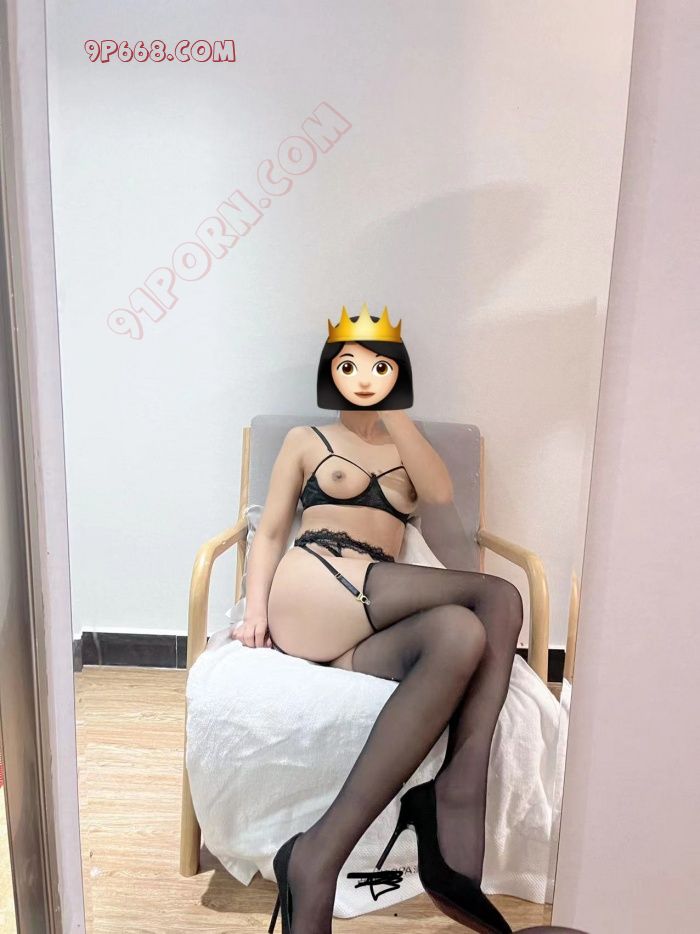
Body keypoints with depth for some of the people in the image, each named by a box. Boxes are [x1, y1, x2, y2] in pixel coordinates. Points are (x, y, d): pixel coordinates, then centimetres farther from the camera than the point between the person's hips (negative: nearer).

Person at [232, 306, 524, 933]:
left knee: (459, 635, -32)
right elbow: (270, 533, 11)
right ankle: (457, 798, -26)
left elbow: (440, 492, 3)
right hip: (309, 591, -3)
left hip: (371, 620, 4)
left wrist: (390, 410, 5)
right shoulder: (305, 440, 20)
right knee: (498, 598, -24)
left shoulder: (408, 450, 27)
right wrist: (256, 610, -6)